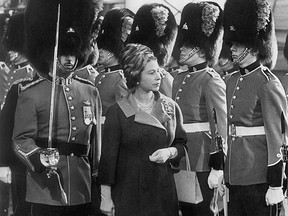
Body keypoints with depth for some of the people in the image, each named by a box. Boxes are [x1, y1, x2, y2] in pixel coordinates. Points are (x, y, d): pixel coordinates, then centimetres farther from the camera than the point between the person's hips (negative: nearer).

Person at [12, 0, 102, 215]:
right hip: (46, 192, -4)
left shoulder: (90, 92, 11)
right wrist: (40, 158, -27)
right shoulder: (31, 94, -2)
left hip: (83, 194, 4)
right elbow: (21, 140, -7)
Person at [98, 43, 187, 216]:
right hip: (127, 195, -3)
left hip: (163, 193, 3)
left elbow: (181, 144, 14)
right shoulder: (117, 112, -4)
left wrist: (170, 152, -10)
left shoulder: (170, 107, 6)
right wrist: (106, 198, -7)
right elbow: (108, 156, -4)